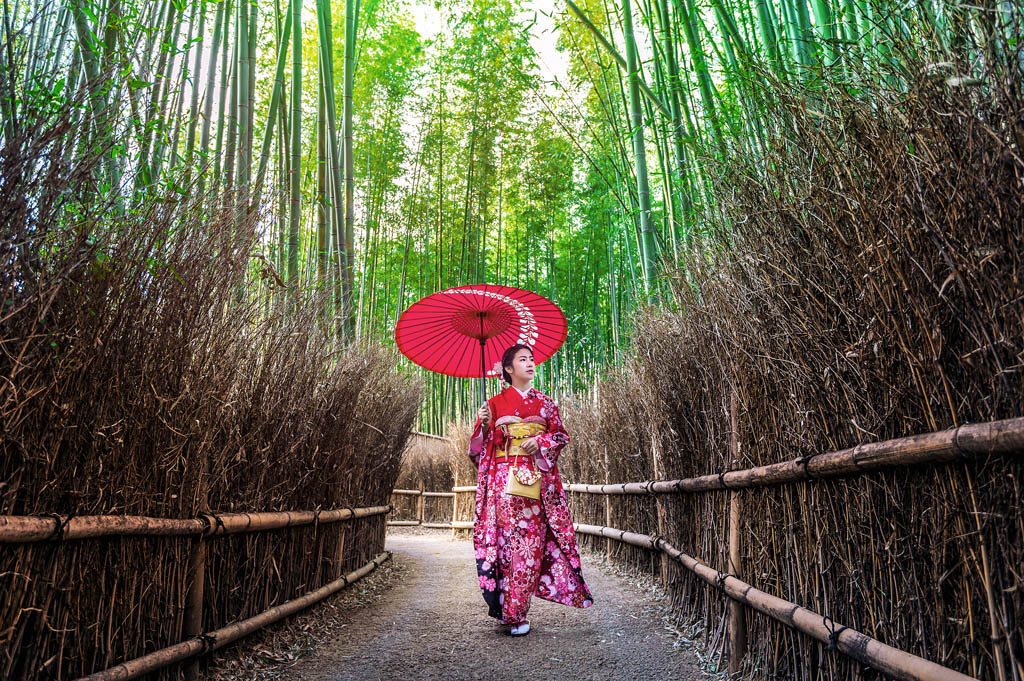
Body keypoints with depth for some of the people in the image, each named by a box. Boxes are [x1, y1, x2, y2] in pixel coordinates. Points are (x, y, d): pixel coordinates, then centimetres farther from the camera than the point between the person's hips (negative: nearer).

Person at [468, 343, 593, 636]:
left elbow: (560, 434, 9)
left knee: (531, 542, -4)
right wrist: (485, 425, -11)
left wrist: (540, 442, -9)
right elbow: (481, 446, 8)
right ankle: (509, 610, 7)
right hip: (504, 479, -1)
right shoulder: (495, 403, 10)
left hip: (537, 478, 1)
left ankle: (516, 611, 6)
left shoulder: (545, 402, 14)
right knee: (506, 540, -5)